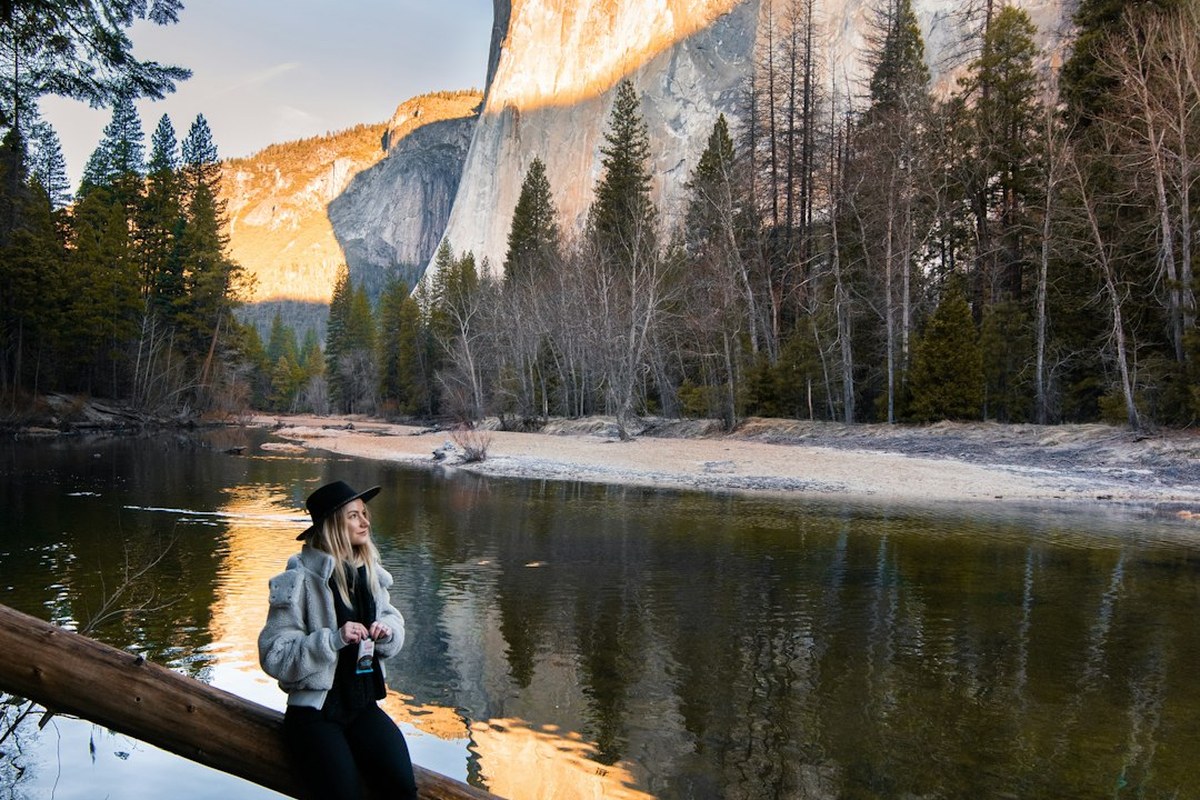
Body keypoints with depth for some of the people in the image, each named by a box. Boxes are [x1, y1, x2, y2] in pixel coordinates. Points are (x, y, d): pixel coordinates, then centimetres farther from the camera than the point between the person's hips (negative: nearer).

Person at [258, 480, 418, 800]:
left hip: (363, 704, 5)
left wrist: (387, 629, -8)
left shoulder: (369, 572, 7)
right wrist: (333, 639, -27)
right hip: (314, 711, -4)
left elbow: (394, 621, 16)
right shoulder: (299, 581, -12)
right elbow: (274, 656, -16)